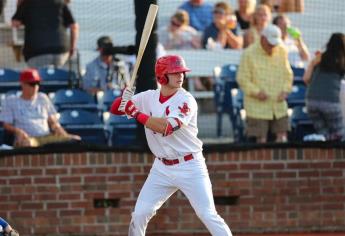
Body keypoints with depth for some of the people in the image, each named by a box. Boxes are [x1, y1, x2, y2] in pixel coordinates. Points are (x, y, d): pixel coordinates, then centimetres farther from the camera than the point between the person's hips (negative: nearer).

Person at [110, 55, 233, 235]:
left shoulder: (186, 100, -15)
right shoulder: (149, 97, 1)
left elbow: (167, 127, -28)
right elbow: (115, 109, 4)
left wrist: (136, 113, -25)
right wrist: (124, 98, -19)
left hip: (189, 166, -5)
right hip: (162, 168, 5)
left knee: (208, 215, -7)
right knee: (140, 214, 1)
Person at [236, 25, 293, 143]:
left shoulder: (282, 52, 7)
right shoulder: (249, 54, -6)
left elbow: (288, 74, 16)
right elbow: (242, 79, -6)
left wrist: (285, 90, -1)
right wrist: (256, 92, -17)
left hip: (279, 105, 4)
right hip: (258, 106, -4)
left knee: (282, 136, 0)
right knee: (261, 139, -4)